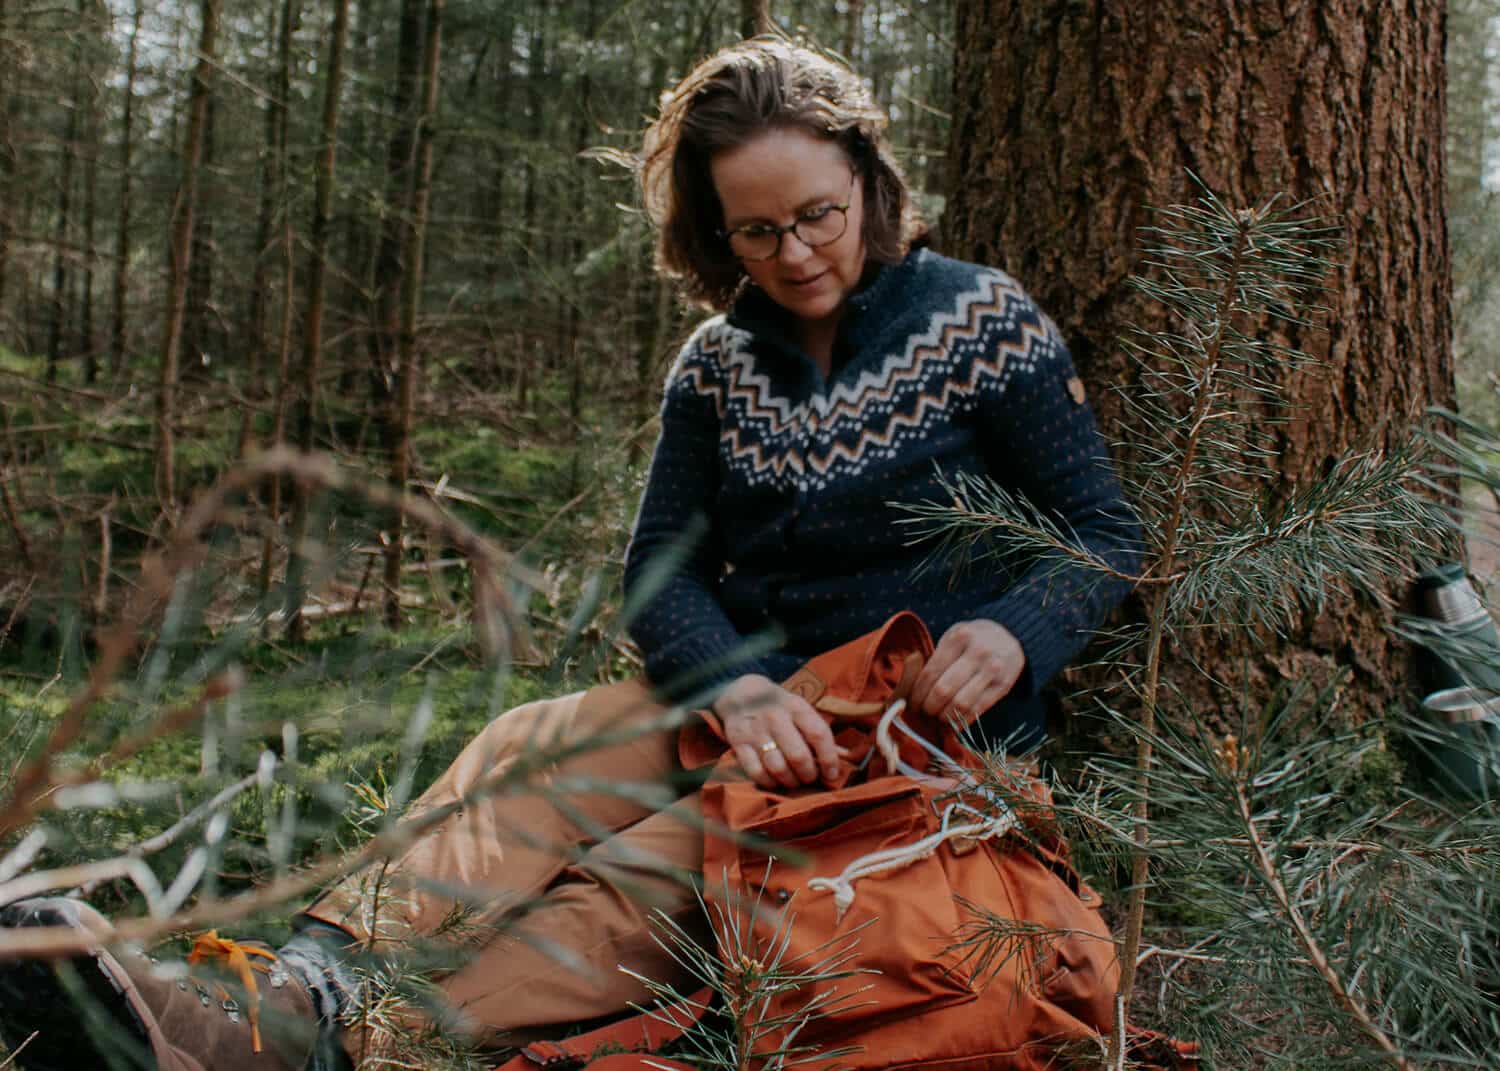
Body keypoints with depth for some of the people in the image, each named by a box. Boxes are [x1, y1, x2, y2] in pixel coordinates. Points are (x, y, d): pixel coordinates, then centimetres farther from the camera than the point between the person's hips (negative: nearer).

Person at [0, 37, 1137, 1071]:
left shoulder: (985, 321, -3)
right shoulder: (717, 363, 8)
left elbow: (1103, 533, -1)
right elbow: (662, 570, 1)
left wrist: (1010, 633, -24)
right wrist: (738, 690, -21)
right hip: (756, 687, 5)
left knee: (637, 878, -30)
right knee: (530, 755, -26)